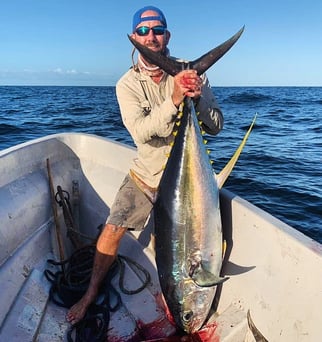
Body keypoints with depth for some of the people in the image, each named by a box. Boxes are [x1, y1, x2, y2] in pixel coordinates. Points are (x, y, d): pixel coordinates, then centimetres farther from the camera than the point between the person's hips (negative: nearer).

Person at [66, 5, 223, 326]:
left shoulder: (192, 73, -6)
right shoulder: (127, 84, -6)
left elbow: (216, 126, -7)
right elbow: (140, 131, -22)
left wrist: (198, 97, -26)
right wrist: (174, 99, -35)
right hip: (145, 174, 0)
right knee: (111, 231, -3)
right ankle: (91, 294, 24)